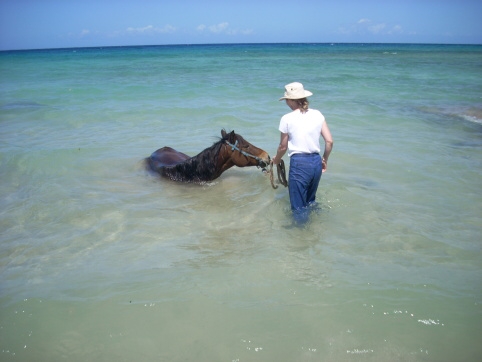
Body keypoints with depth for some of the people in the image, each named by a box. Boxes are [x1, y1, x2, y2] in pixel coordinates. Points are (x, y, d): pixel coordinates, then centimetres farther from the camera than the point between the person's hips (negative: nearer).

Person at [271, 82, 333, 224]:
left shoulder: (287, 119, -7)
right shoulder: (318, 114, 4)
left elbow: (283, 147, 2)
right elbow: (329, 141, 2)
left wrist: (276, 160, 22)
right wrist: (325, 160, 18)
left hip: (299, 163, -5)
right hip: (316, 162, 5)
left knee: (299, 205, 10)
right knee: (310, 200, 26)